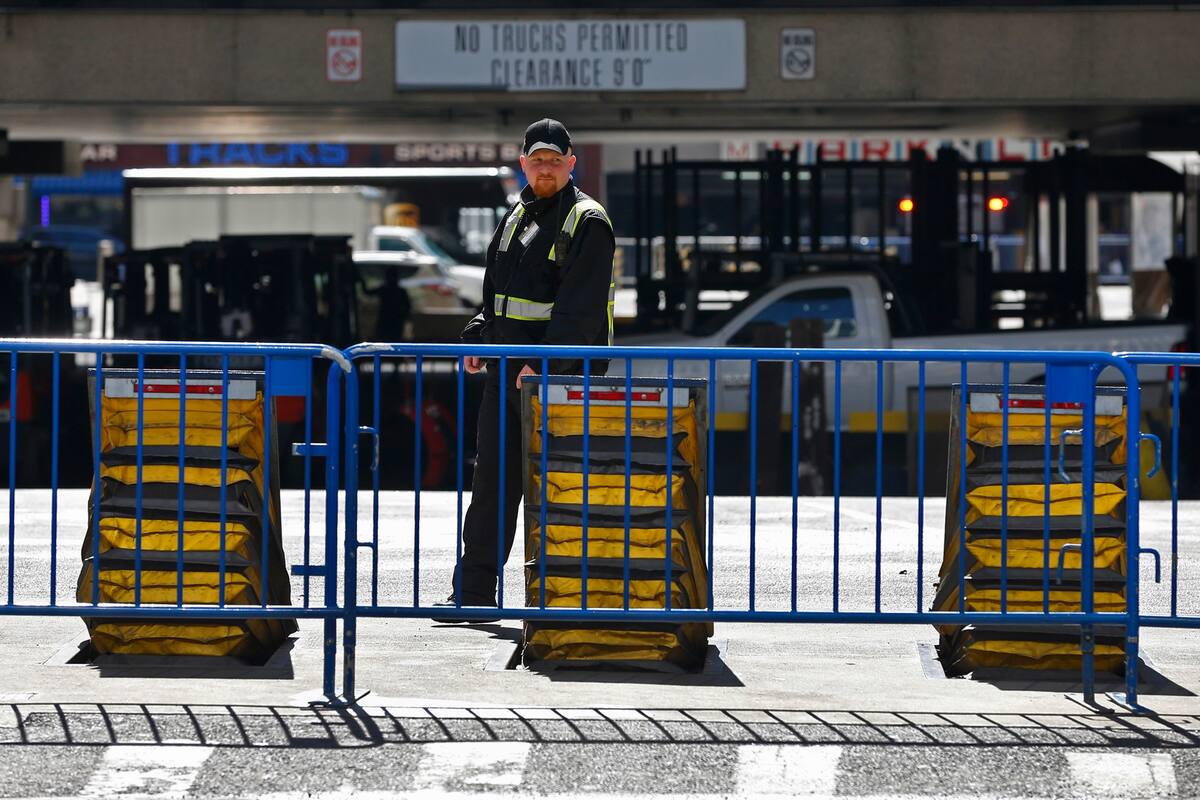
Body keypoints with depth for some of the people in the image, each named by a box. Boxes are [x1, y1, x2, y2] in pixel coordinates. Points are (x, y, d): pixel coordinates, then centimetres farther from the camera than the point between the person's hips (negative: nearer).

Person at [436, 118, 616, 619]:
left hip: (559, 373, -7)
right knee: (491, 479, 6)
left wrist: (544, 363, -24)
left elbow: (580, 308, -17)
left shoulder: (586, 222, -8)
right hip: (507, 370, 7)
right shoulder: (517, 217, 16)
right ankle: (473, 591, 9)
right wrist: (479, 339, 8)